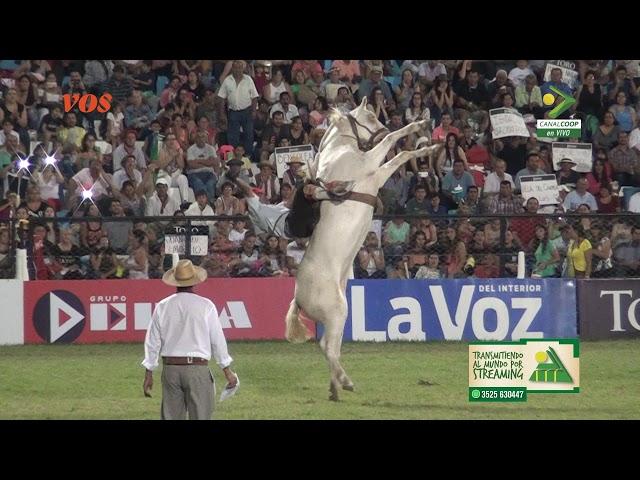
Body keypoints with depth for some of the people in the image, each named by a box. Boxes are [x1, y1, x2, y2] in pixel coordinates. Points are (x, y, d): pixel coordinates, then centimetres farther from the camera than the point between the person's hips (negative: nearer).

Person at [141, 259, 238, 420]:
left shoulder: (162, 307, 4)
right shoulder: (206, 306, -4)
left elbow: (153, 342, 7)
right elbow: (218, 339, -2)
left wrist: (149, 373, 15)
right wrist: (227, 370, 6)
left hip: (170, 368, 3)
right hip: (197, 368, -3)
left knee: (171, 416, 7)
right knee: (200, 416, -2)